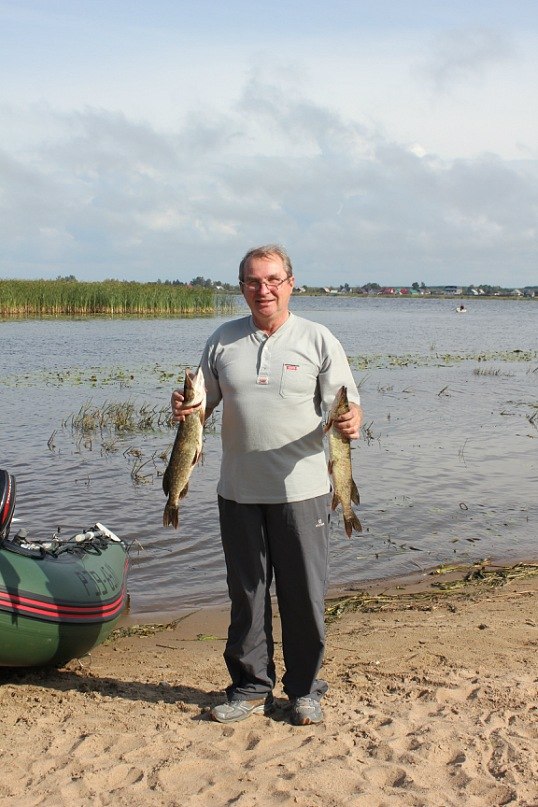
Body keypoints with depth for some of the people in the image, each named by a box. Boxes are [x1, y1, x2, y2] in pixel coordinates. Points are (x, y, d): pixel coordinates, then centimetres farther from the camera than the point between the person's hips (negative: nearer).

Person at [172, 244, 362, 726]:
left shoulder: (318, 340, 0)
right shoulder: (223, 341, 8)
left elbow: (347, 407, -1)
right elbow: (204, 404, 13)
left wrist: (351, 422, -24)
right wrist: (186, 412, -9)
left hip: (301, 490, -2)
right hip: (238, 491, 3)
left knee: (304, 594, 5)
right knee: (246, 592, 11)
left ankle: (305, 690, 22)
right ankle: (251, 686, 26)